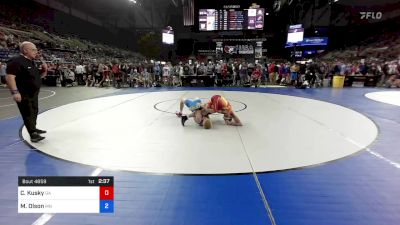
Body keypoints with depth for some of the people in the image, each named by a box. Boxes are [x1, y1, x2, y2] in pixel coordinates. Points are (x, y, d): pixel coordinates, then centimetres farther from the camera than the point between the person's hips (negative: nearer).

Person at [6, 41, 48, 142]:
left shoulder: (32, 62, 12)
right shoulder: (16, 61, -16)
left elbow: (40, 75, 23)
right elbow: (10, 77, -23)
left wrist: (44, 69, 2)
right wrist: (15, 92, -29)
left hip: (34, 93, 10)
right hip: (24, 95, -9)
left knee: (34, 112, 20)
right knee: (28, 114, -7)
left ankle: (34, 129, 37)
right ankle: (33, 135, -4)